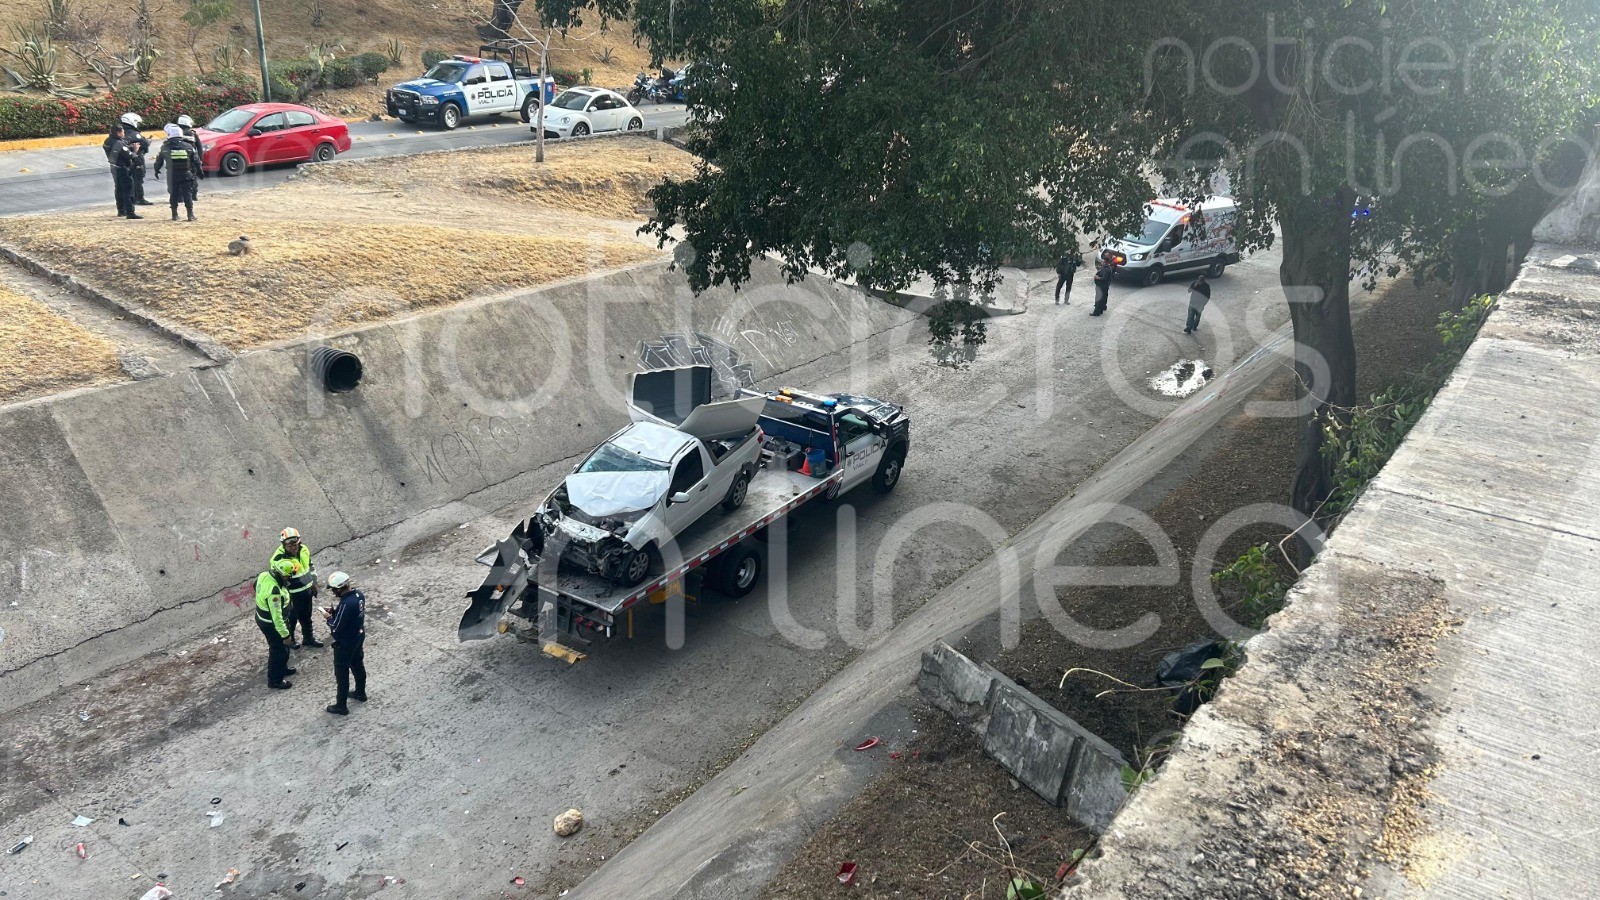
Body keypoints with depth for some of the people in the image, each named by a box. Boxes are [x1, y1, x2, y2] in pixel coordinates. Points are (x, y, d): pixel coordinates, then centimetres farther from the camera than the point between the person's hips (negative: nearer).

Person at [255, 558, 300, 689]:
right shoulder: (274, 591, -39)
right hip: (271, 624, -9)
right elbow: (276, 616, -32)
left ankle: (282, 669, 50)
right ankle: (275, 681, 30)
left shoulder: (264, 575, -13)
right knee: (278, 650, 12)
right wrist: (285, 634, -21)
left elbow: (256, 586, 10)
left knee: (283, 646, 28)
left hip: (262, 616, 9)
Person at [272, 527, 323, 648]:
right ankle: (289, 639, 41)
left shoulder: (304, 549, -7)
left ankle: (308, 638, 42)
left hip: (307, 589, 6)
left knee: (306, 617, 23)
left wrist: (314, 583, 15)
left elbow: (310, 566, 9)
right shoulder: (279, 558, -27)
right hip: (292, 595, -6)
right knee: (291, 618, 17)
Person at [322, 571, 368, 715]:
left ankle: (341, 706, 22)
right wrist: (334, 612, 2)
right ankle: (361, 693, 46)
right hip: (359, 637, 8)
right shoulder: (359, 594, -8)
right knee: (358, 665, 27)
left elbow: (336, 628, -27)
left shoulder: (346, 604, -35)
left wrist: (329, 617, -9)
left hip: (345, 643, -8)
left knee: (342, 673, 9)